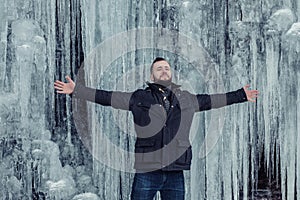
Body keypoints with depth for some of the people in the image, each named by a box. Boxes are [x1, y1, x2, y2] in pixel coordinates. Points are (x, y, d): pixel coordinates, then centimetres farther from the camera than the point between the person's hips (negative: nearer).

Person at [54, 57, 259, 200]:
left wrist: (241, 95, 30)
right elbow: (106, 97, 7)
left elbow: (212, 100, 25)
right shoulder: (139, 98, 6)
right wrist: (76, 90, 3)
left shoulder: (186, 99, 14)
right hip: (147, 171, -2)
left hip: (175, 173, 3)